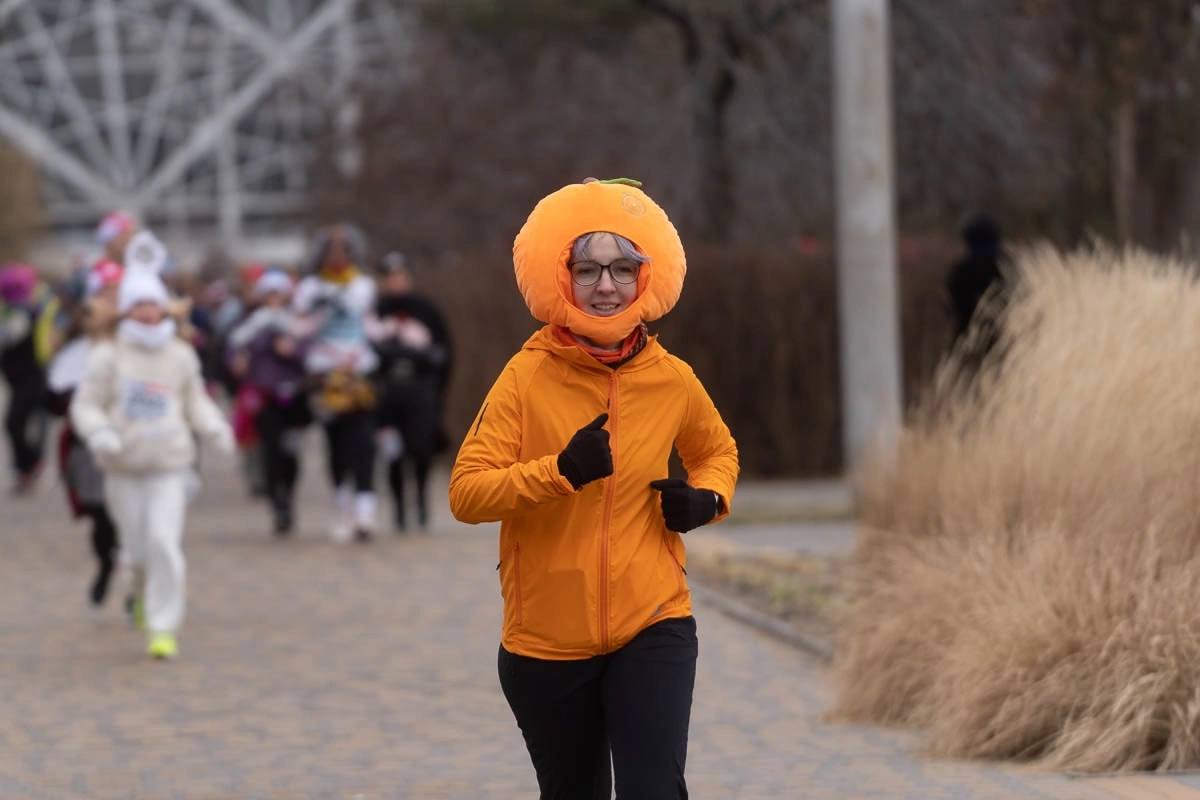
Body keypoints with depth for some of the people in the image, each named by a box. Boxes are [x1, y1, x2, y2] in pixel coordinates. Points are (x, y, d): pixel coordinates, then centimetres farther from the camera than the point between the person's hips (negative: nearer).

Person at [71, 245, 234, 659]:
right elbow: (86, 405, 0)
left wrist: (215, 429, 1)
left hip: (170, 466, 0)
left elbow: (196, 401, 18)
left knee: (164, 542, -14)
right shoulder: (108, 356, -3)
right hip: (124, 466, 0)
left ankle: (163, 628, -10)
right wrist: (99, 433, -19)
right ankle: (145, 595, 40)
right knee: (138, 551, 6)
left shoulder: (181, 355, 5)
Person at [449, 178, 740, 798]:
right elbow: (465, 493, -14)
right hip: (547, 639, 0)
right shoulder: (527, 377, -9)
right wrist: (559, 471, -28)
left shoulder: (672, 380, -1)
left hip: (653, 629, 0)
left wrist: (708, 499, -2)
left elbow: (718, 451, 20)